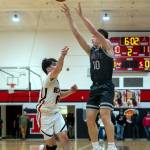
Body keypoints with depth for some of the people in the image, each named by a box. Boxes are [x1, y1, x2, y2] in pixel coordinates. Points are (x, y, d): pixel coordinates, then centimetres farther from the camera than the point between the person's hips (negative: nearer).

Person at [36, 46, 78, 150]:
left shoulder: (55, 81, 12)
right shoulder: (49, 78, -15)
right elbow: (58, 69, -37)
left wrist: (70, 91, 12)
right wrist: (63, 55, -46)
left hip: (56, 113, 8)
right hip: (45, 115, -8)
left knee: (64, 137, -9)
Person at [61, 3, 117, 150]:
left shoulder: (107, 46, -2)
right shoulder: (91, 50, 15)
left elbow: (94, 31, -15)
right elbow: (77, 34, 10)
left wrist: (81, 15, -14)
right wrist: (69, 16, 6)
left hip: (106, 88, -7)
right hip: (95, 88, 7)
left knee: (105, 116, -20)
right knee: (90, 119, 2)